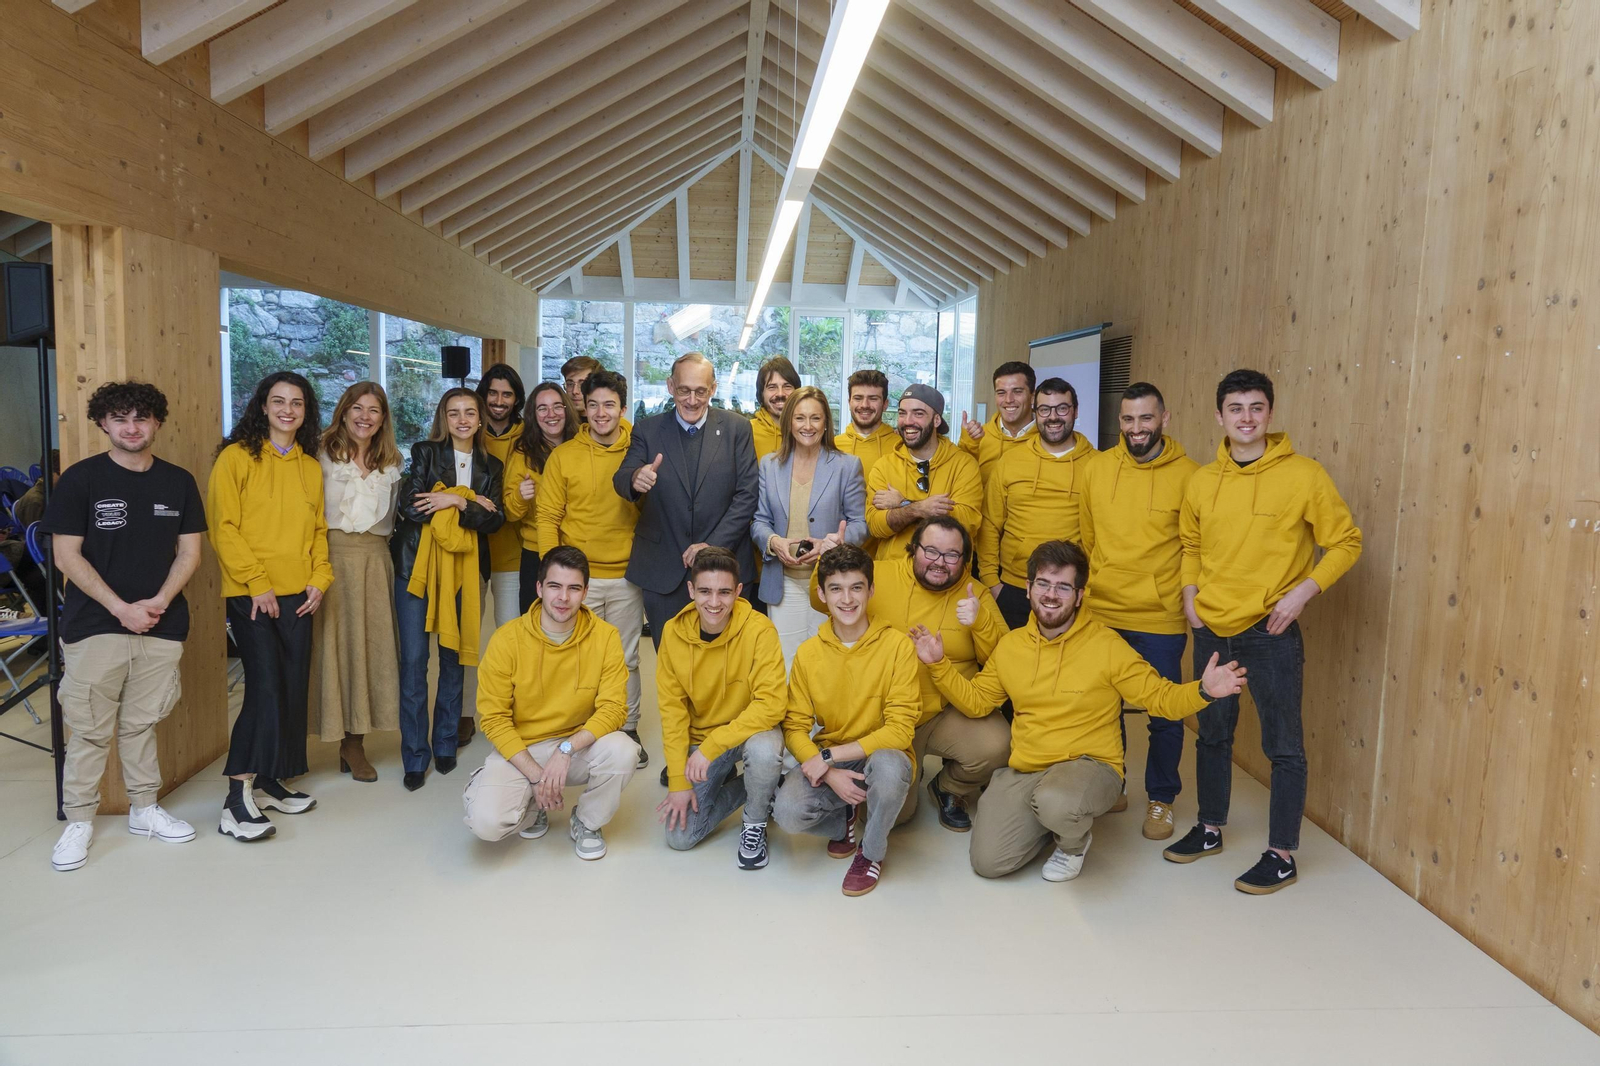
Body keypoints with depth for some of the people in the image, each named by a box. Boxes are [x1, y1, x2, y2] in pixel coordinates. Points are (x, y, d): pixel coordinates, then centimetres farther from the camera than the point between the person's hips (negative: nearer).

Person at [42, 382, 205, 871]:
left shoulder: (179, 482, 6)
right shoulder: (80, 479, -3)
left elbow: (189, 551, 7)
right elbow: (67, 555, -5)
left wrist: (161, 601, -8)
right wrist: (121, 608, -12)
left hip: (161, 625, 3)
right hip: (95, 625, -2)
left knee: (141, 722, 12)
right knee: (89, 729, 2)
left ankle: (145, 808, 25)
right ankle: (79, 821, 15)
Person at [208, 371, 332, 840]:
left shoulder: (310, 467, 15)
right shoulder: (237, 456, -2)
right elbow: (224, 527, -8)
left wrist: (319, 580, 3)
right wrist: (257, 583, -12)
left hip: (298, 595, 6)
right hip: (251, 595, -6)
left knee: (293, 690, 7)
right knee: (265, 687, -13)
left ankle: (269, 781, 20)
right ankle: (237, 802, -8)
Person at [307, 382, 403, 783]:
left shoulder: (391, 464, 15)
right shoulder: (324, 457, 2)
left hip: (375, 558, 4)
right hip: (334, 552, -4)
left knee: (371, 642, 2)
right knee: (335, 641, -3)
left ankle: (355, 742, 10)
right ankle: (344, 739, 5)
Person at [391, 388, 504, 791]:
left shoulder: (491, 467, 10)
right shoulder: (425, 452, 2)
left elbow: (494, 519, -1)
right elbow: (410, 507, -9)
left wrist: (455, 502, -14)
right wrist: (469, 502, -9)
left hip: (463, 568, 3)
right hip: (417, 564, -2)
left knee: (454, 658, 9)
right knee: (414, 659, -4)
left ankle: (445, 745, 23)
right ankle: (415, 758, 4)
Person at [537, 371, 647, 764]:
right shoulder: (563, 456, -1)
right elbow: (548, 518, 0)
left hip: (626, 576, 1)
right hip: (578, 575, 0)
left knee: (626, 658, 12)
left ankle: (627, 730, 25)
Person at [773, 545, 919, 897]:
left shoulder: (897, 646, -12)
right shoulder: (808, 652, -2)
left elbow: (900, 730, -16)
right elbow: (795, 727, -2)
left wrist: (829, 755, -20)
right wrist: (830, 774, -20)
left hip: (880, 757, -2)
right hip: (826, 765, 2)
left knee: (889, 766, -38)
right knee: (787, 812, -27)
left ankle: (872, 852, -6)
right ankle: (843, 819, 10)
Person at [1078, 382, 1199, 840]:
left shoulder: (1187, 474, -6)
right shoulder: (1097, 468, 2)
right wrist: (1084, 588, 8)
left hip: (1160, 618, -3)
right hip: (1100, 612, 3)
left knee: (1165, 713, 8)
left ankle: (1160, 799, 27)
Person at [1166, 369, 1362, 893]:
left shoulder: (1303, 474, -8)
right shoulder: (1202, 481, 5)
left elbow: (1346, 542, -4)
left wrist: (1302, 591, -15)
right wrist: (1190, 592, 3)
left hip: (1271, 632, -4)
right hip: (1211, 628, 5)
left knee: (1283, 746, 3)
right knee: (1213, 733, 17)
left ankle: (1282, 855, 16)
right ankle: (1210, 828, 34)